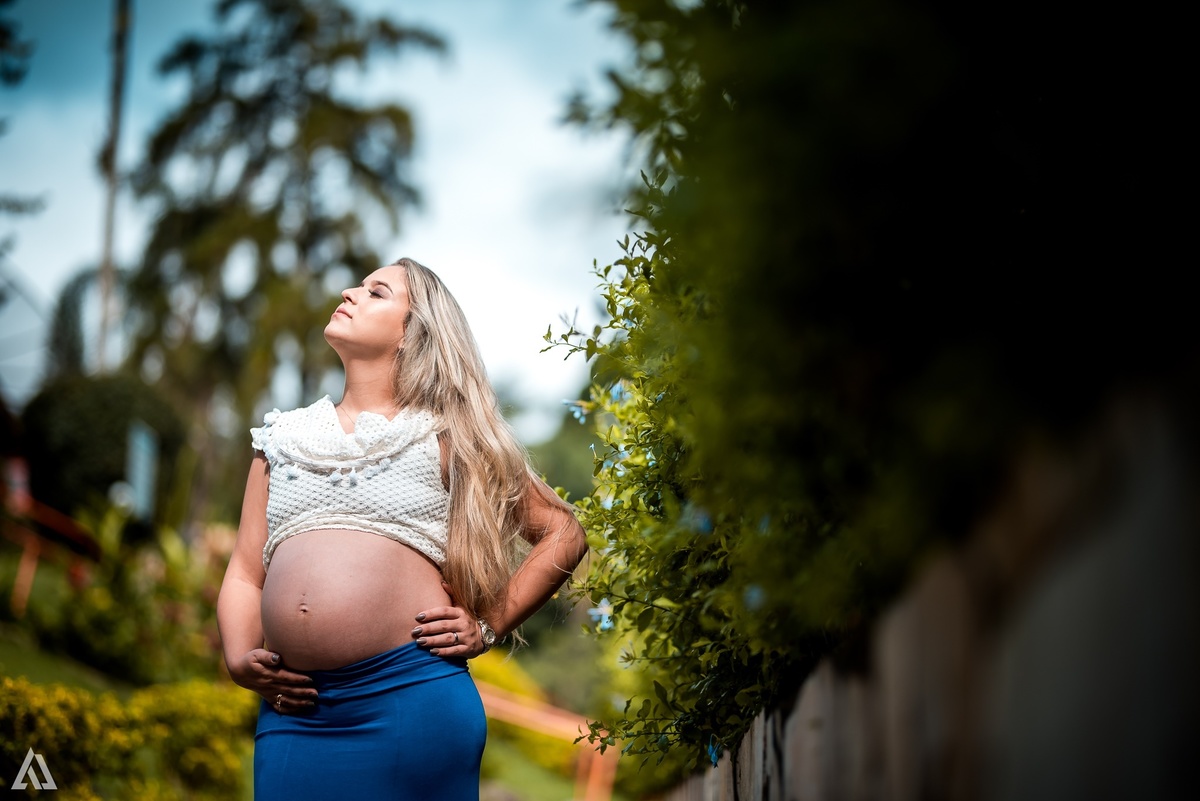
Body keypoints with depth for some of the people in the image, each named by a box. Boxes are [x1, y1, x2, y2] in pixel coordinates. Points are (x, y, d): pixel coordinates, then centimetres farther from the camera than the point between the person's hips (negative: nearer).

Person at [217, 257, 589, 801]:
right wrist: (240, 660, 0)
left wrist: (487, 628, 2)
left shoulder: (443, 434, 10)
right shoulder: (283, 436, 20)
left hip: (411, 696, -3)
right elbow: (244, 574, 17)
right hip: (294, 710, 3)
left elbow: (563, 535, 10)